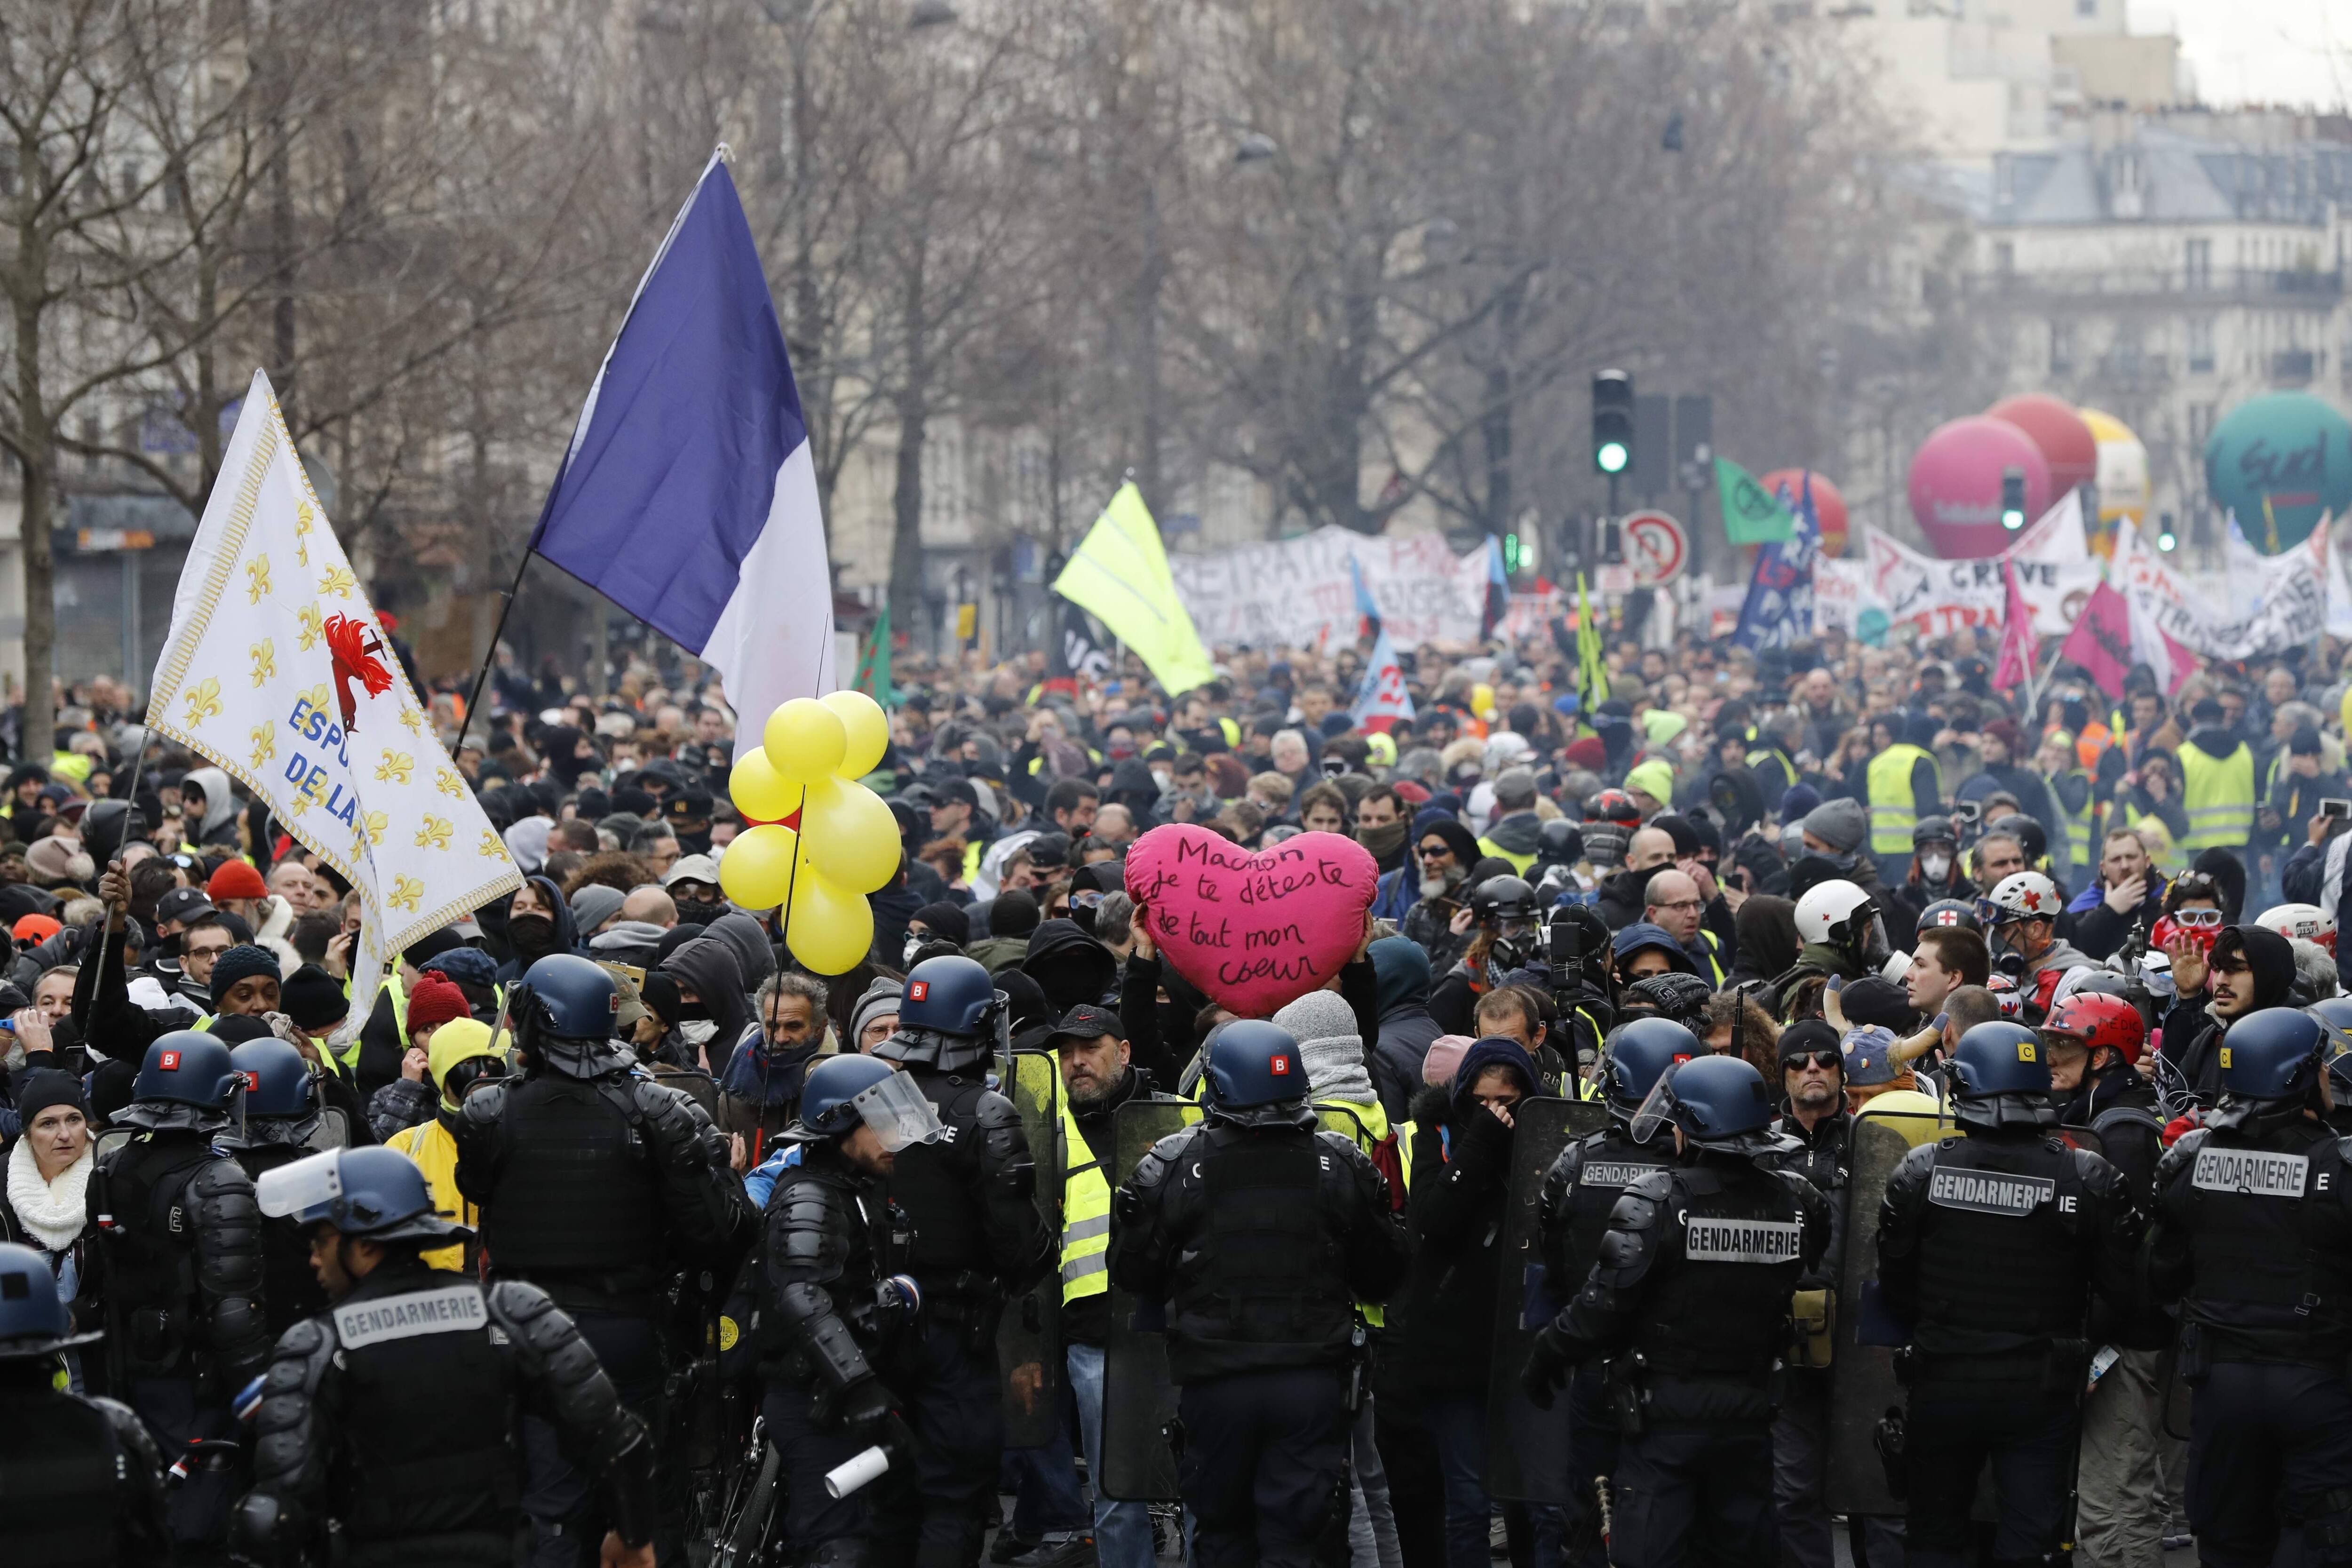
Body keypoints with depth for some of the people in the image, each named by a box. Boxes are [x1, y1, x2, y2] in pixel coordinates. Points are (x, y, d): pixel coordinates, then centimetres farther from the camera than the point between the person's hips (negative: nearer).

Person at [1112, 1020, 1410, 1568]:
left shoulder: (1172, 1167, -6)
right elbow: (1384, 1276, 7)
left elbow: (1135, 1275, 1)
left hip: (1216, 1382, 0)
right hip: (1312, 1380, 0)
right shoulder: (1341, 1165, -1)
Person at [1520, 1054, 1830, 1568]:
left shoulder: (1654, 1199, -15)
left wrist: (1547, 1353, -1)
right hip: (1750, 1421, 4)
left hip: (1667, 1415, -4)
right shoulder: (1797, 1202, -1)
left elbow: (1604, 1304, -15)